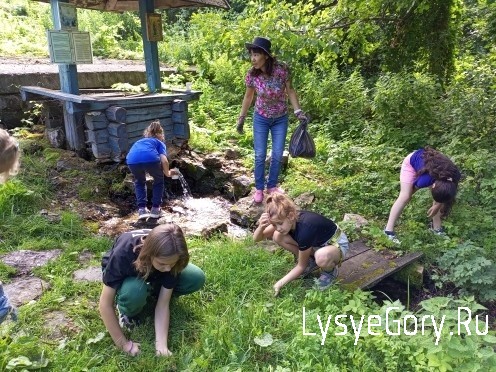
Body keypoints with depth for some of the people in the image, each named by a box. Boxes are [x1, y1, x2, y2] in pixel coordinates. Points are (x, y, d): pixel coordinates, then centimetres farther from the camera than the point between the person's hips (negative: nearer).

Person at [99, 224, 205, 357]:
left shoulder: (169, 258, -31)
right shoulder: (123, 254, -41)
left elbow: (163, 304, -24)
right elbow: (105, 304, -32)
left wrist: (161, 343, -32)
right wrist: (124, 344, -26)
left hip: (152, 278, 3)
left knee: (197, 278, -21)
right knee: (134, 292, -40)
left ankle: (150, 291, 2)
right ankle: (127, 312, -5)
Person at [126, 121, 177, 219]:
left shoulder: (138, 142, 42)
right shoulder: (160, 143, 29)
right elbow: (164, 161, 12)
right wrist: (168, 173, 30)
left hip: (132, 160, 3)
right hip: (150, 159, -3)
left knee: (139, 182, 34)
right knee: (159, 180, 28)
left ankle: (142, 209, 23)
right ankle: (155, 209, 25)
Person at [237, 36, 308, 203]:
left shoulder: (282, 69, -22)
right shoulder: (251, 74, -18)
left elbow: (290, 91, -6)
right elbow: (248, 96, 0)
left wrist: (298, 111, -13)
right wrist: (241, 118, 7)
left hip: (280, 119, 0)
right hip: (261, 118, 0)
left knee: (277, 155, 8)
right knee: (260, 155, 3)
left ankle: (272, 186, 27)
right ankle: (259, 188, 20)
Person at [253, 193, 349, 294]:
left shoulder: (305, 229, -38)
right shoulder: (289, 220, -19)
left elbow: (302, 266, -23)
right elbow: (256, 238, -15)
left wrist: (280, 283, -18)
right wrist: (261, 227, -37)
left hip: (337, 244, -6)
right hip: (317, 243, 6)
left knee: (322, 256, -43)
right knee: (278, 237, -15)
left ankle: (330, 271, -5)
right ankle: (311, 261, 6)